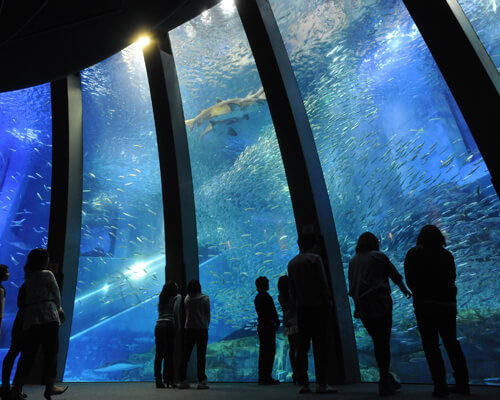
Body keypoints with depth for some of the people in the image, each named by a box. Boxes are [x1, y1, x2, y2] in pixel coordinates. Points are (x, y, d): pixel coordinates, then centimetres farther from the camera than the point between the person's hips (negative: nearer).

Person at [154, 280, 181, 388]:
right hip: (168, 325, -5)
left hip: (158, 325, 5)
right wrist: (177, 325, -3)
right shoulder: (177, 297, 4)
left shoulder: (162, 298, 21)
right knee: (169, 353, -1)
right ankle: (169, 379, 0)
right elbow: (175, 312, -8)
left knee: (159, 353, 4)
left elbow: (159, 312, 15)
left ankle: (158, 379, 5)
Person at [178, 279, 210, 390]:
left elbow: (185, 313, 9)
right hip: (202, 329, -2)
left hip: (188, 329, 3)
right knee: (201, 356, 1)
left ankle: (183, 380, 11)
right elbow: (208, 314, 0)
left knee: (185, 355, 10)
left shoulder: (186, 299, 4)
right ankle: (201, 381, -1)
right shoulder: (205, 299, -4)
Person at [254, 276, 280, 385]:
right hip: (268, 327, -9)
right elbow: (273, 312, -15)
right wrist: (277, 323, 2)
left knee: (263, 352, 12)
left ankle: (262, 377, 17)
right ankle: (266, 377, -3)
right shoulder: (267, 297, -14)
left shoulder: (257, 298, 14)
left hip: (261, 326, 9)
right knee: (270, 352, -4)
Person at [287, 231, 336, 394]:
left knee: (302, 346, 7)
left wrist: (295, 306, 16)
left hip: (301, 308, 6)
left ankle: (303, 383, 9)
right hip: (317, 306, -6)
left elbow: (291, 288, 13)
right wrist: (328, 303, -3)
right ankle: (321, 384, -1)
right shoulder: (314, 259, -6)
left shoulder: (292, 262, 13)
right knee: (319, 345, -3)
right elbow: (322, 284, -10)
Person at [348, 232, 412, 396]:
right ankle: (385, 383, 7)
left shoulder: (353, 261, 10)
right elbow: (395, 275, 9)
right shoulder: (379, 256, -3)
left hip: (362, 307, 5)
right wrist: (405, 290, 27)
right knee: (383, 342, 2)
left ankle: (386, 378, 24)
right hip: (380, 303, -5)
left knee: (377, 342, 16)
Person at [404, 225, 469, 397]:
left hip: (425, 304, -4)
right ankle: (462, 383, 19)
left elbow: (410, 280, -3)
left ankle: (440, 385, 1)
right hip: (448, 303, 4)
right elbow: (452, 278, 11)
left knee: (430, 344, 3)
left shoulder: (413, 254, -2)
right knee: (451, 343, 16)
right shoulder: (447, 255, 7)